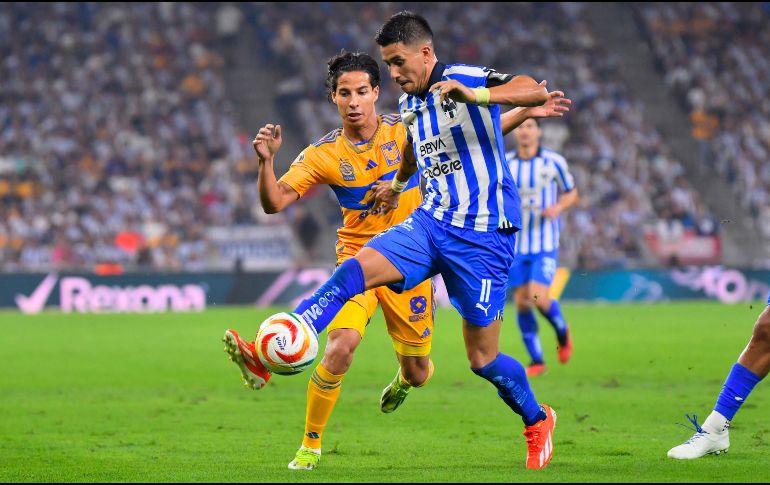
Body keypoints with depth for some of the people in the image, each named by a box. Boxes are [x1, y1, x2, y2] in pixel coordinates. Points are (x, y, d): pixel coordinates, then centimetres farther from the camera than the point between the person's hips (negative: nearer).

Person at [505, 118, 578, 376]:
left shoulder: (554, 161, -4)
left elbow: (572, 193, 8)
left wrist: (558, 207, -12)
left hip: (545, 244, -3)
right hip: (515, 244, 3)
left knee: (539, 299, -16)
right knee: (521, 303, 1)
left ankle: (562, 331, 16)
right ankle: (536, 360, 14)